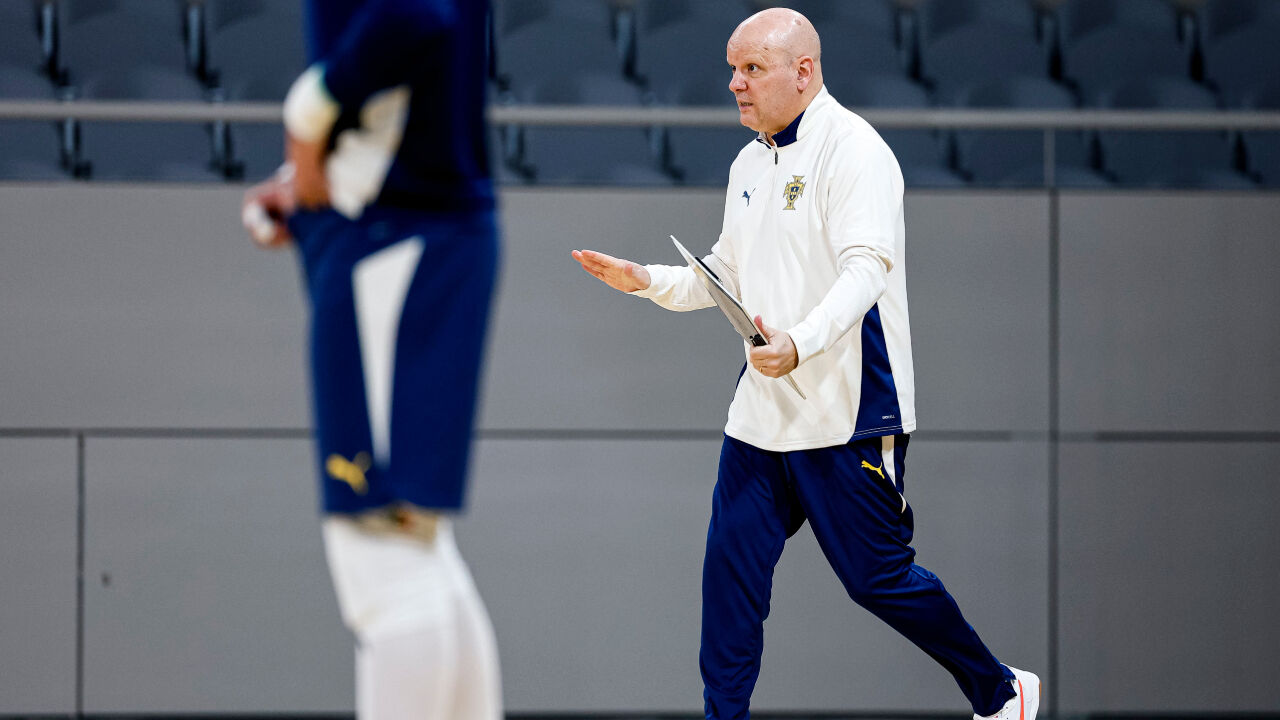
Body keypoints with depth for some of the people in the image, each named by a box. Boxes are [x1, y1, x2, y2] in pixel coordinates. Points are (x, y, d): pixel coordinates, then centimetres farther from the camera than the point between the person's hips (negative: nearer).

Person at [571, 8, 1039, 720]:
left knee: (877, 576, 0)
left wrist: (800, 343, -40)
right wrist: (647, 280, 5)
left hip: (849, 413, -8)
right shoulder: (749, 164, 14)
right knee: (731, 570, 0)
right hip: (762, 414, 8)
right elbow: (728, 273, 22)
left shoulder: (854, 149, -13)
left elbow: (865, 269, -25)